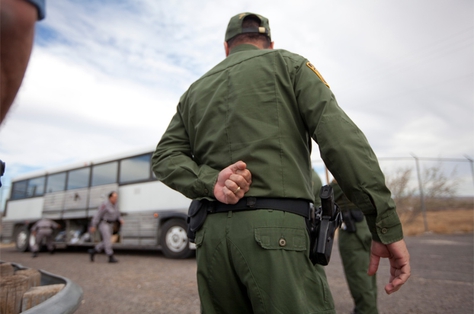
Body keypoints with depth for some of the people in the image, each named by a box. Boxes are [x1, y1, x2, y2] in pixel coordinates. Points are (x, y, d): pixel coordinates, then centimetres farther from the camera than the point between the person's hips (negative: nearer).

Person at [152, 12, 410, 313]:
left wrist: (210, 183, -6)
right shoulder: (288, 64, 9)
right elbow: (342, 138, -6)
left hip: (212, 234, 5)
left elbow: (165, 156, 11)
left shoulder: (195, 91, 21)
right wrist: (388, 227, -7)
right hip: (278, 231, -5)